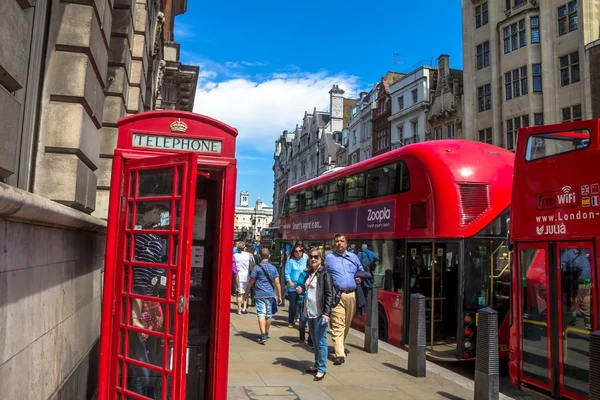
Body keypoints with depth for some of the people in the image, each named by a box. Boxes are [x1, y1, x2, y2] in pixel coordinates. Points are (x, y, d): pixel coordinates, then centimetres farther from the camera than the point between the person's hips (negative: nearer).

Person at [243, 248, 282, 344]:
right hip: (270, 294, 4)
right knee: (268, 315, 14)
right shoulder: (273, 268, 6)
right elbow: (277, 283, 4)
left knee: (261, 314, -8)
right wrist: (279, 296, 9)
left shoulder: (257, 268, -4)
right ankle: (266, 334, 29)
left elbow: (251, 282, -1)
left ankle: (263, 336, -18)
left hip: (260, 294, -4)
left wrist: (246, 293, 11)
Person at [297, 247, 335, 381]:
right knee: (315, 340, 16)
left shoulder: (325, 273, -11)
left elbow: (329, 294, -15)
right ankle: (317, 365, 28)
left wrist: (326, 313, -20)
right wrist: (302, 290, 3)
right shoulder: (309, 273, 12)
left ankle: (322, 369, 8)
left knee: (320, 341, -1)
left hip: (320, 313, -7)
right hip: (310, 312, 8)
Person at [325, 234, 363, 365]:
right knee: (337, 324, -11)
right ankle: (340, 354, -13)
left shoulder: (353, 257, 16)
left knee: (347, 323, 14)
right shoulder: (328, 258, 7)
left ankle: (340, 345, 33)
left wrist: (360, 278, 5)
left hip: (351, 295, 4)